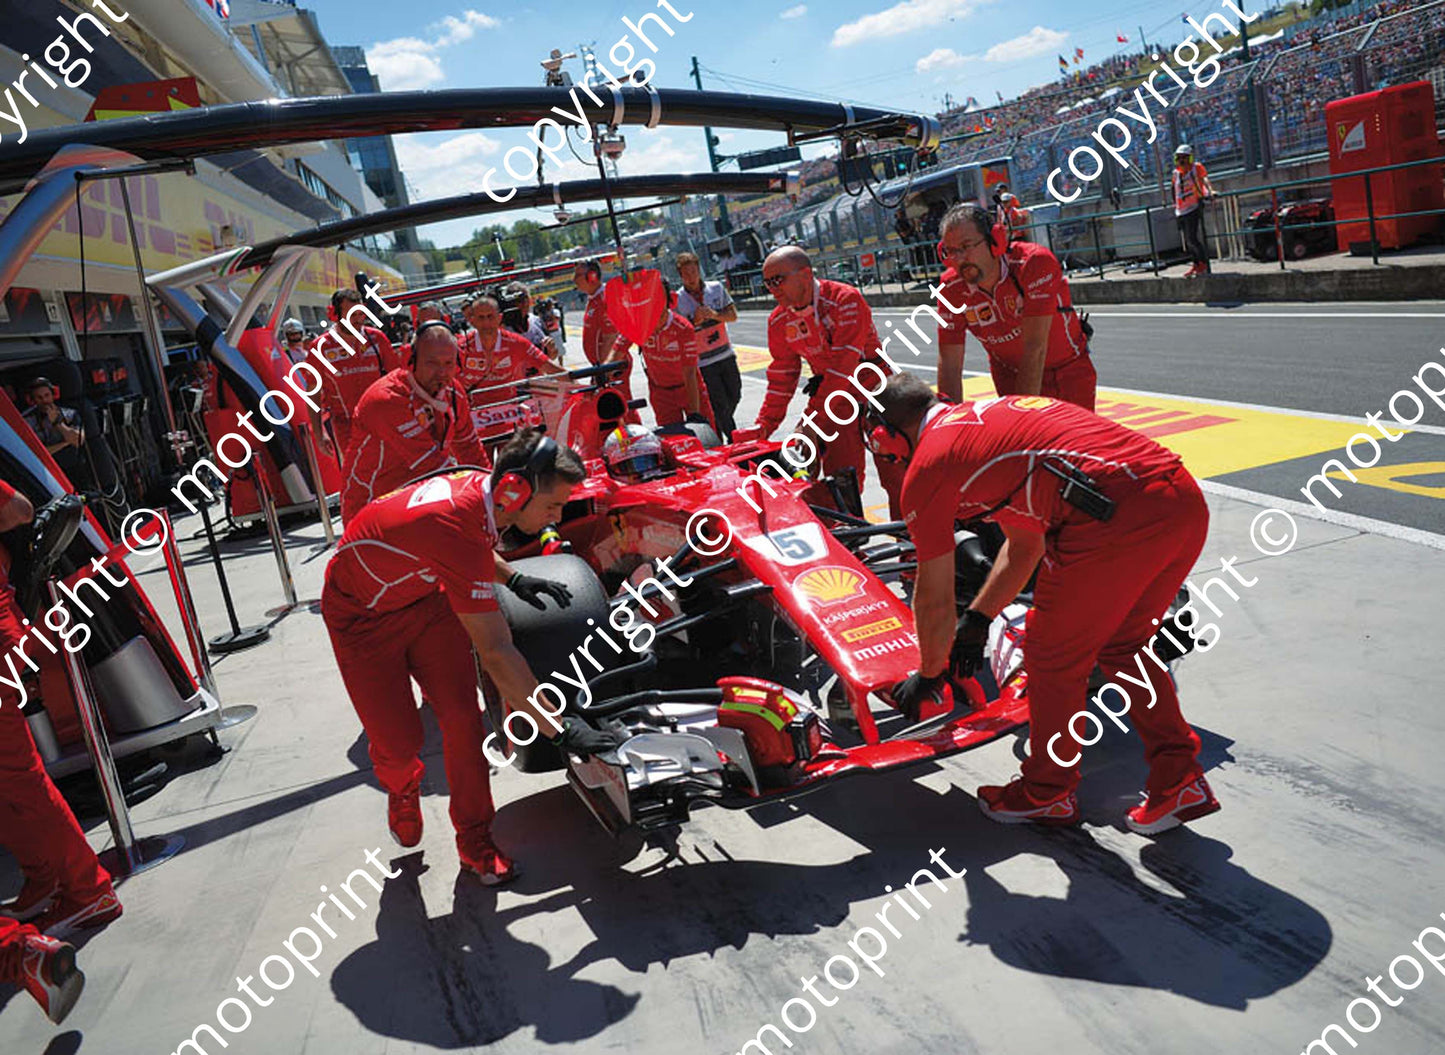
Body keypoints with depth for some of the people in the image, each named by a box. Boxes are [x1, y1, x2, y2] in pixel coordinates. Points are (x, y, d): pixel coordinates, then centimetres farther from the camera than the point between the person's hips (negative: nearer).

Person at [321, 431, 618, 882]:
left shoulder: (481, 486, -17)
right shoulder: (457, 528, -41)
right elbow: (496, 654, -40)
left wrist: (513, 578, 3)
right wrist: (560, 729, -36)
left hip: (426, 596, 7)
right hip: (362, 614, -6)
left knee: (462, 717, -8)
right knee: (397, 740, -5)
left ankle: (475, 841, 7)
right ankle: (401, 790, 32)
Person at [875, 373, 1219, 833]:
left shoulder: (926, 467, 8)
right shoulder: (991, 413, 32)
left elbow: (935, 599, 15)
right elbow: (1025, 544, 42)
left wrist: (929, 675, 33)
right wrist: (977, 619, 50)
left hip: (1118, 517, -8)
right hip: (1187, 500, 9)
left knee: (1054, 656, 14)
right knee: (1122, 643, 27)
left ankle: (1047, 794, 32)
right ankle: (1180, 781, 31)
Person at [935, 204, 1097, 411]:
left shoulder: (1035, 263, -30)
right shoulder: (951, 289, -19)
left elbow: (1034, 348, -34)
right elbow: (949, 364, -16)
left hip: (1069, 370, -2)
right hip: (1010, 375, 2)